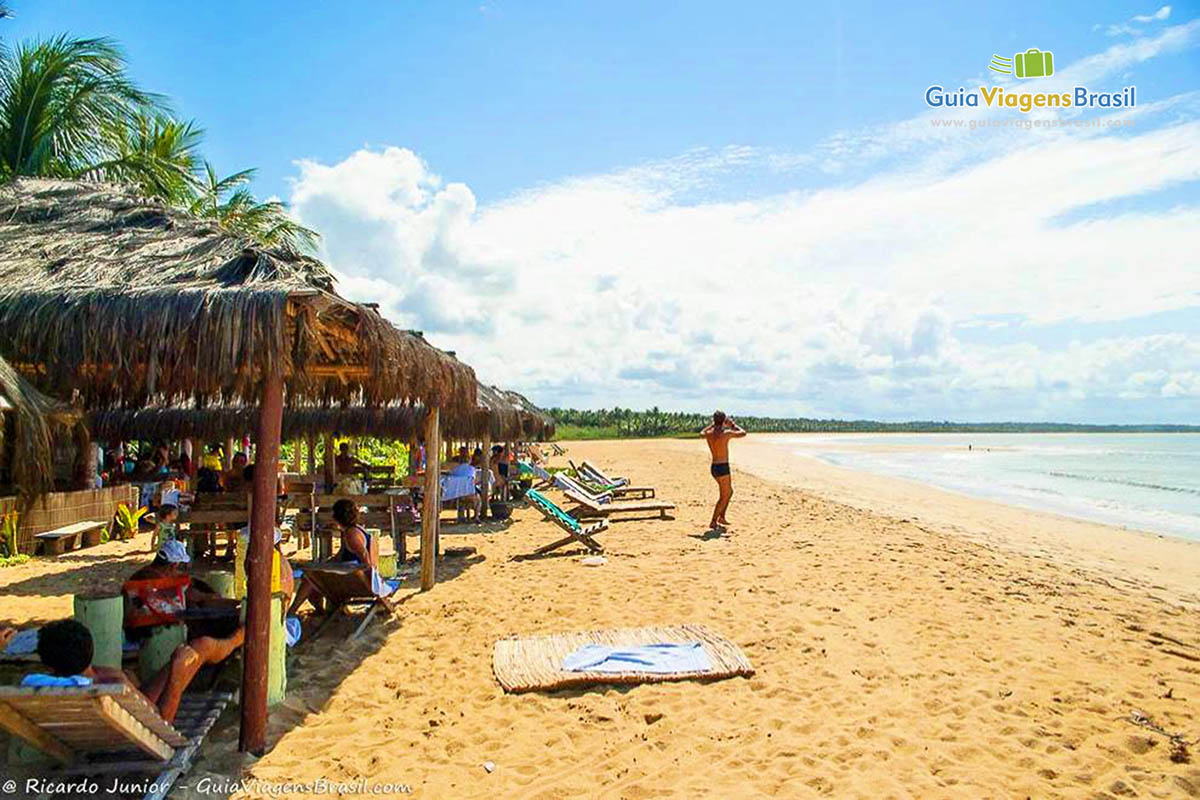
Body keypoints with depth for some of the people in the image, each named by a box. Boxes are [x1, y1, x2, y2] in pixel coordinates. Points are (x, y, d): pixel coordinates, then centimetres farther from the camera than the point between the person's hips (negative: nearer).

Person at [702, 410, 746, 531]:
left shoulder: (708, 434, 2)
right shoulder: (726, 433, -16)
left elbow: (702, 433, 28)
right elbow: (743, 433, -2)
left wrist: (713, 425, 29)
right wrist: (733, 425, 12)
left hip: (714, 467, 8)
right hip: (722, 467, -8)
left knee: (729, 492, 23)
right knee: (723, 497, 2)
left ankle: (721, 517, 26)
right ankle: (713, 523, 2)